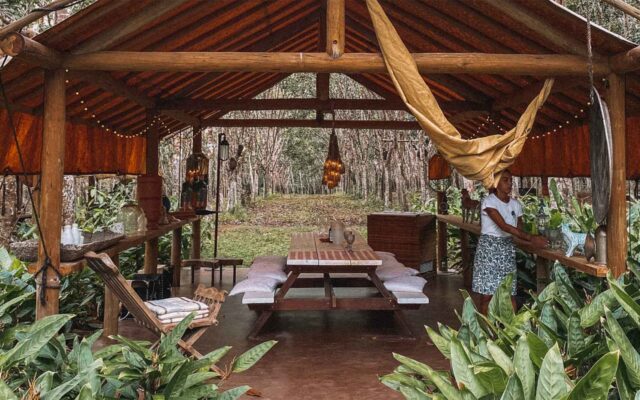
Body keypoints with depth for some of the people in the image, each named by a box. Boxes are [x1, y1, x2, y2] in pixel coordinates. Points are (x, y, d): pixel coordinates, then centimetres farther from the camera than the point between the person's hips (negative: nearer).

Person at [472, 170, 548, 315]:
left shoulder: (515, 204, 7)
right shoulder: (489, 201, -13)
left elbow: (519, 229, 8)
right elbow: (504, 226, -23)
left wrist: (533, 239, -12)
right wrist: (530, 238, -27)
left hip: (507, 248, 5)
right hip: (489, 248, -5)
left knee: (510, 292, 3)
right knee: (486, 293, -3)